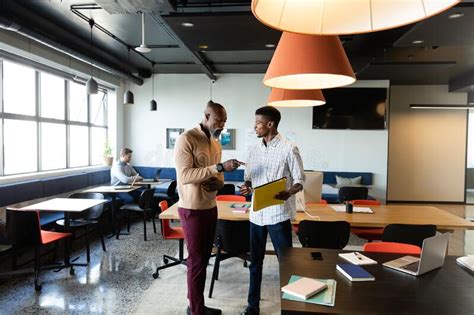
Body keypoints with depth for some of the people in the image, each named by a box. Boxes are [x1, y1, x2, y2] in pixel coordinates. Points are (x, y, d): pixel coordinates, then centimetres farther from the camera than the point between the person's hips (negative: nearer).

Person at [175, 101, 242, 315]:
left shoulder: (216, 143, 11)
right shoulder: (186, 139, -14)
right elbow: (185, 175, -24)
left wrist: (219, 183, -6)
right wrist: (219, 167, -28)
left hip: (210, 207, 8)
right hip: (192, 209, -8)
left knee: (204, 257, 14)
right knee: (196, 259, 2)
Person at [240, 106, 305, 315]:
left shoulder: (288, 149, -9)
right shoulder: (254, 150, 9)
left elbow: (300, 180, -7)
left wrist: (288, 193, -27)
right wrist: (246, 187, -8)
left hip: (278, 214, -5)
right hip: (256, 214, 6)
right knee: (255, 261, 14)